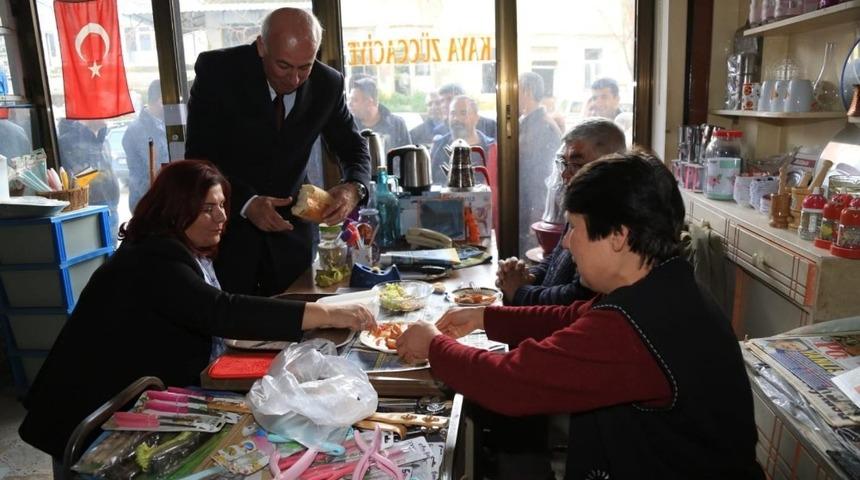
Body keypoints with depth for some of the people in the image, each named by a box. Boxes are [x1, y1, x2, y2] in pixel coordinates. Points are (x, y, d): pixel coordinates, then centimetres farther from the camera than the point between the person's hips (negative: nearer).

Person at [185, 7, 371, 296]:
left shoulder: (327, 84, -7)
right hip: (226, 221, -2)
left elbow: (354, 149, 3)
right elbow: (198, 158, -14)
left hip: (289, 228, 3)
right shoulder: (217, 71, -15)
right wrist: (246, 203, -30)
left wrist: (354, 188, -19)